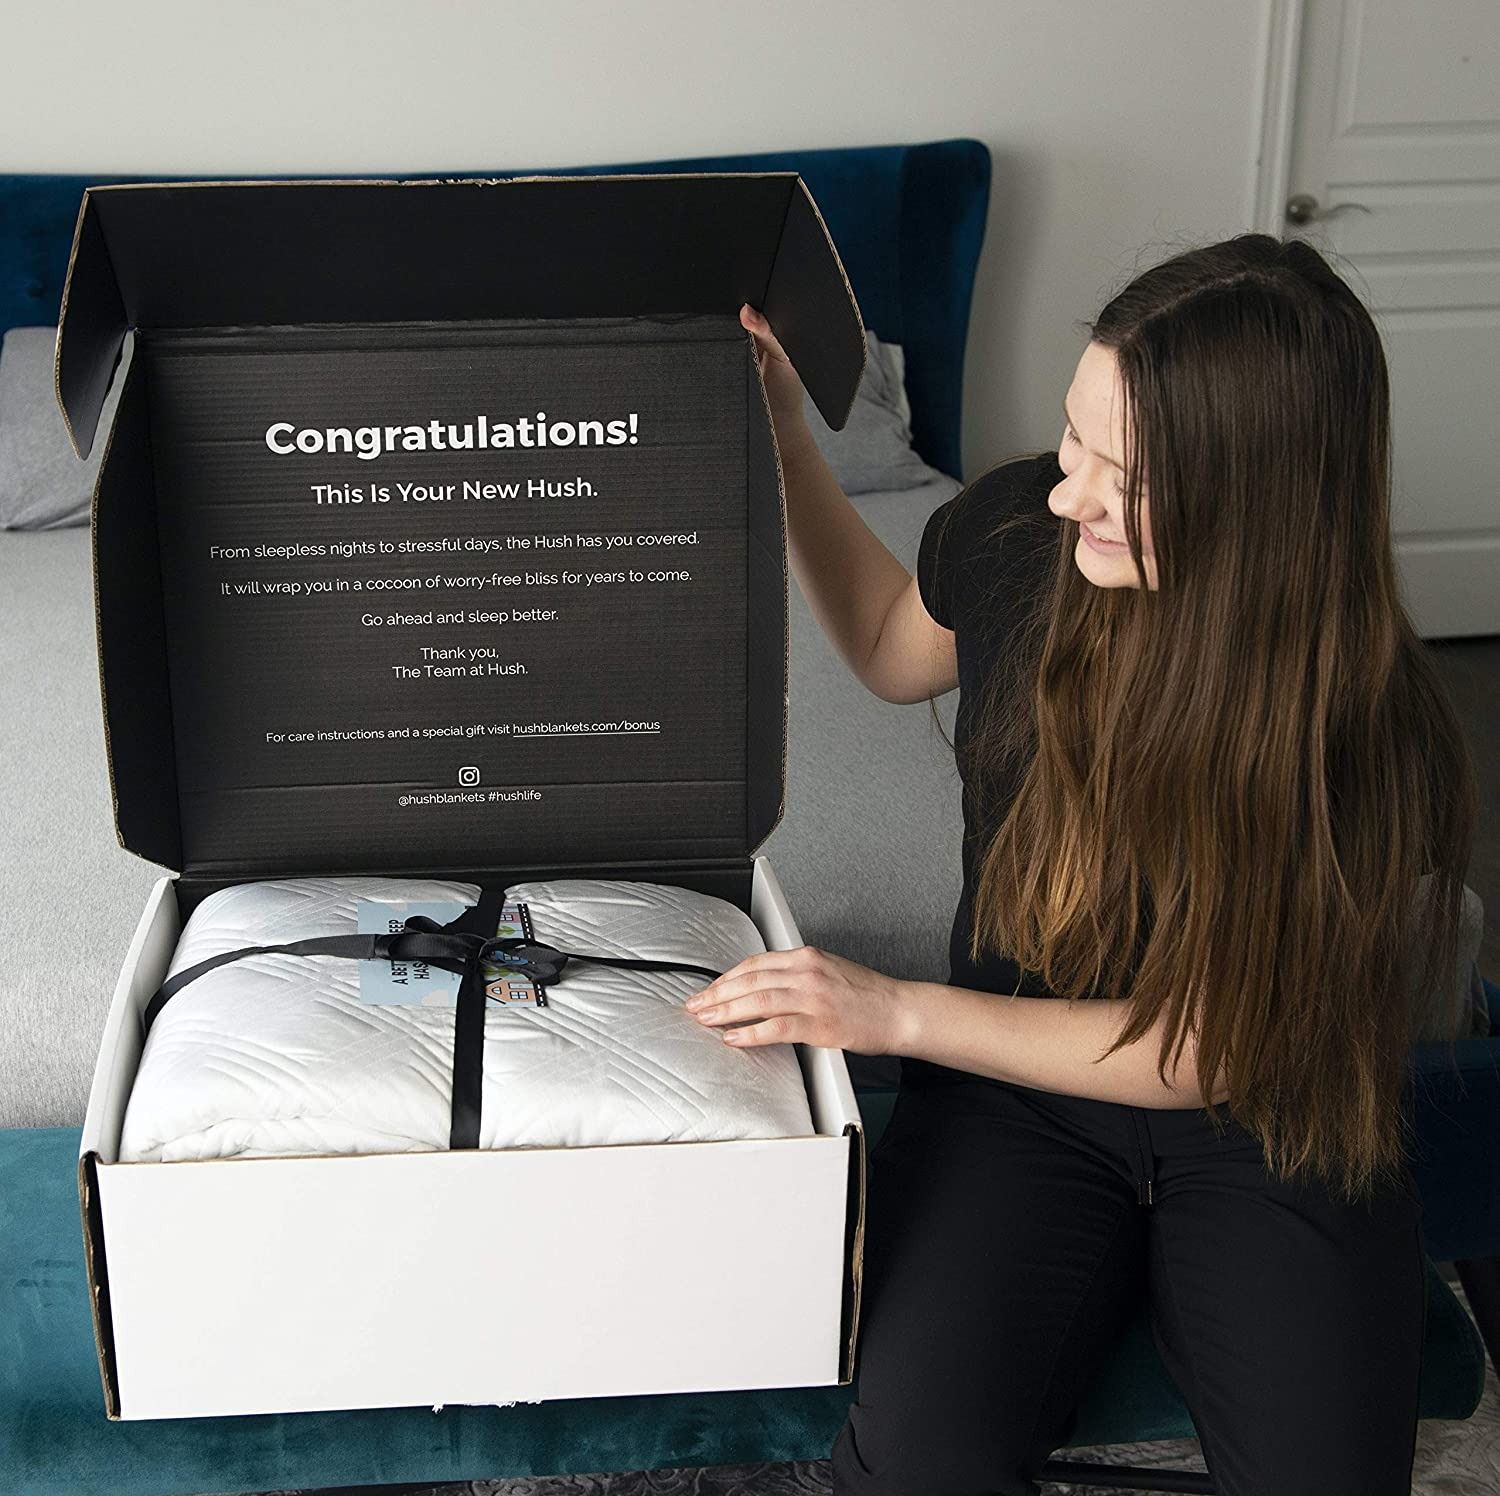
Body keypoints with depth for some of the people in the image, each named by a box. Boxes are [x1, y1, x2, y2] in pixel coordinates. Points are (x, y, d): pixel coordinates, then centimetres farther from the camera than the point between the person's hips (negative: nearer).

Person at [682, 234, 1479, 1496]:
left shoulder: (1371, 728, -22)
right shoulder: (1018, 529, -12)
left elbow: (1205, 1048, -15)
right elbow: (895, 653, 13)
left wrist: (894, 1011, -21)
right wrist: (784, 446, 1)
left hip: (1267, 1123, -1)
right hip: (1020, 1087, 1)